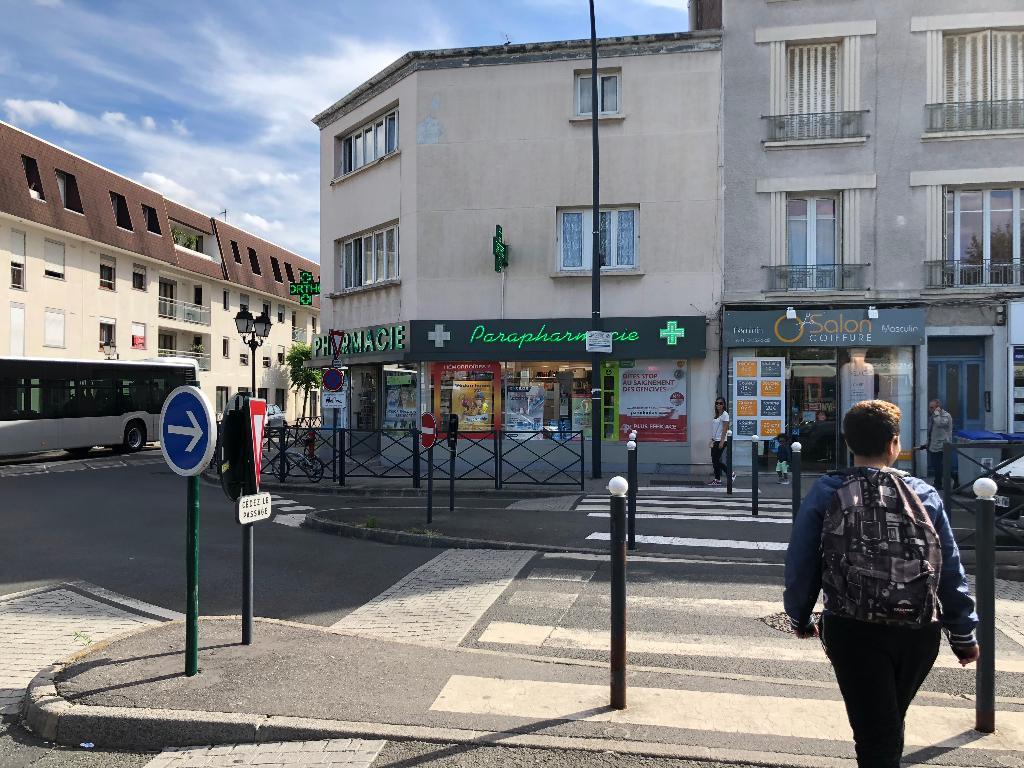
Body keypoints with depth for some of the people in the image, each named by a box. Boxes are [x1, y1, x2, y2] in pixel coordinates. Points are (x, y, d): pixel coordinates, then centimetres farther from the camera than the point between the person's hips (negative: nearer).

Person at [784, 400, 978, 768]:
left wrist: (800, 617, 14)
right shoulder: (925, 495, 3)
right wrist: (963, 635, 15)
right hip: (919, 632, 3)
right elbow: (951, 570, 5)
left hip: (854, 631, -3)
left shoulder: (825, 494, -3)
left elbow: (800, 563, -1)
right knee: (890, 721, 25)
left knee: (875, 736, 3)